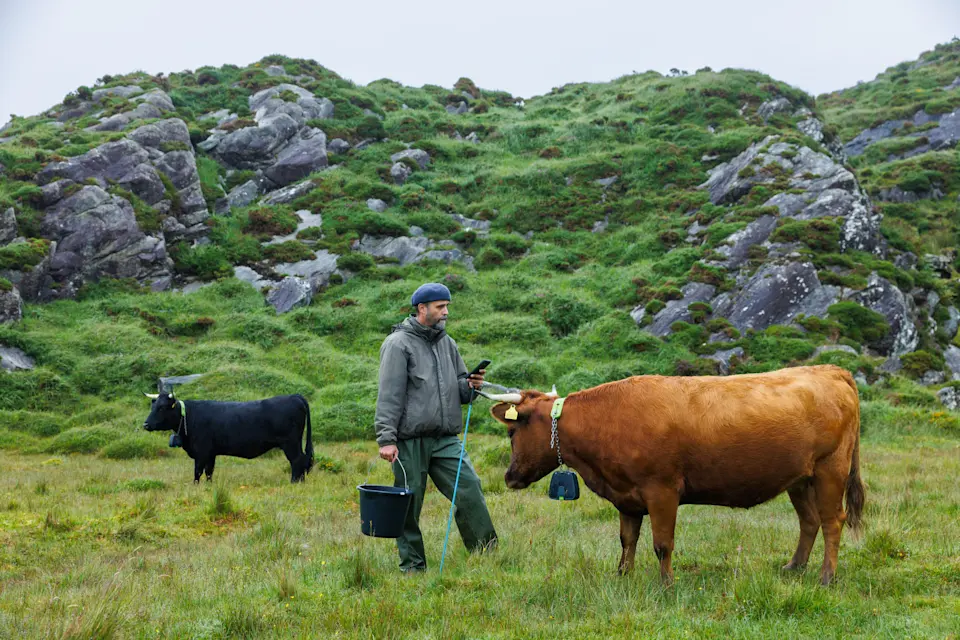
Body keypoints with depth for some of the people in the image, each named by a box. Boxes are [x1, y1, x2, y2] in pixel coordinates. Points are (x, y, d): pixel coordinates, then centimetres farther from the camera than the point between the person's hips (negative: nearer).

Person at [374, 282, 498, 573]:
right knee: (409, 505, 1)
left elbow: (458, 390, 24)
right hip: (410, 441, -5)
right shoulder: (399, 344, -4)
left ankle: (487, 552, -3)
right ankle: (412, 566, 11)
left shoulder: (447, 343, 17)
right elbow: (389, 396, -9)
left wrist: (469, 386, 0)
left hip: (446, 439, 5)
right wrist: (387, 439, -16)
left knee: (469, 488, -9)